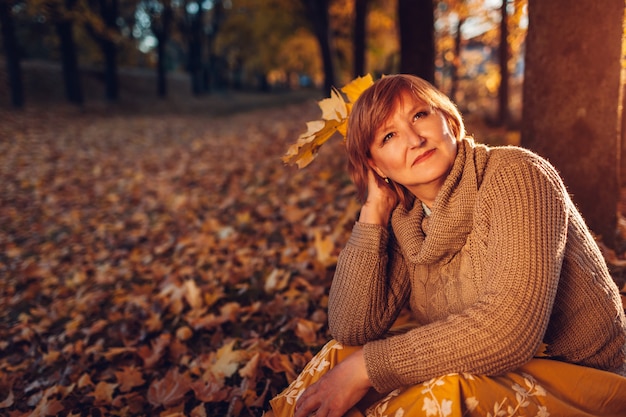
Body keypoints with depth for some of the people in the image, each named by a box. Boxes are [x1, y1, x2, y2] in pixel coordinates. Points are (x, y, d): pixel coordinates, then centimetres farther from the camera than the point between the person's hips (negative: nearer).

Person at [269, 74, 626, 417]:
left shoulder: (516, 175, -20)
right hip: (485, 376, 5)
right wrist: (374, 210, -12)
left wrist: (367, 366, -27)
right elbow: (351, 329, -11)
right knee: (340, 355, -9)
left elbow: (511, 327, -32)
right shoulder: (406, 222, -2)